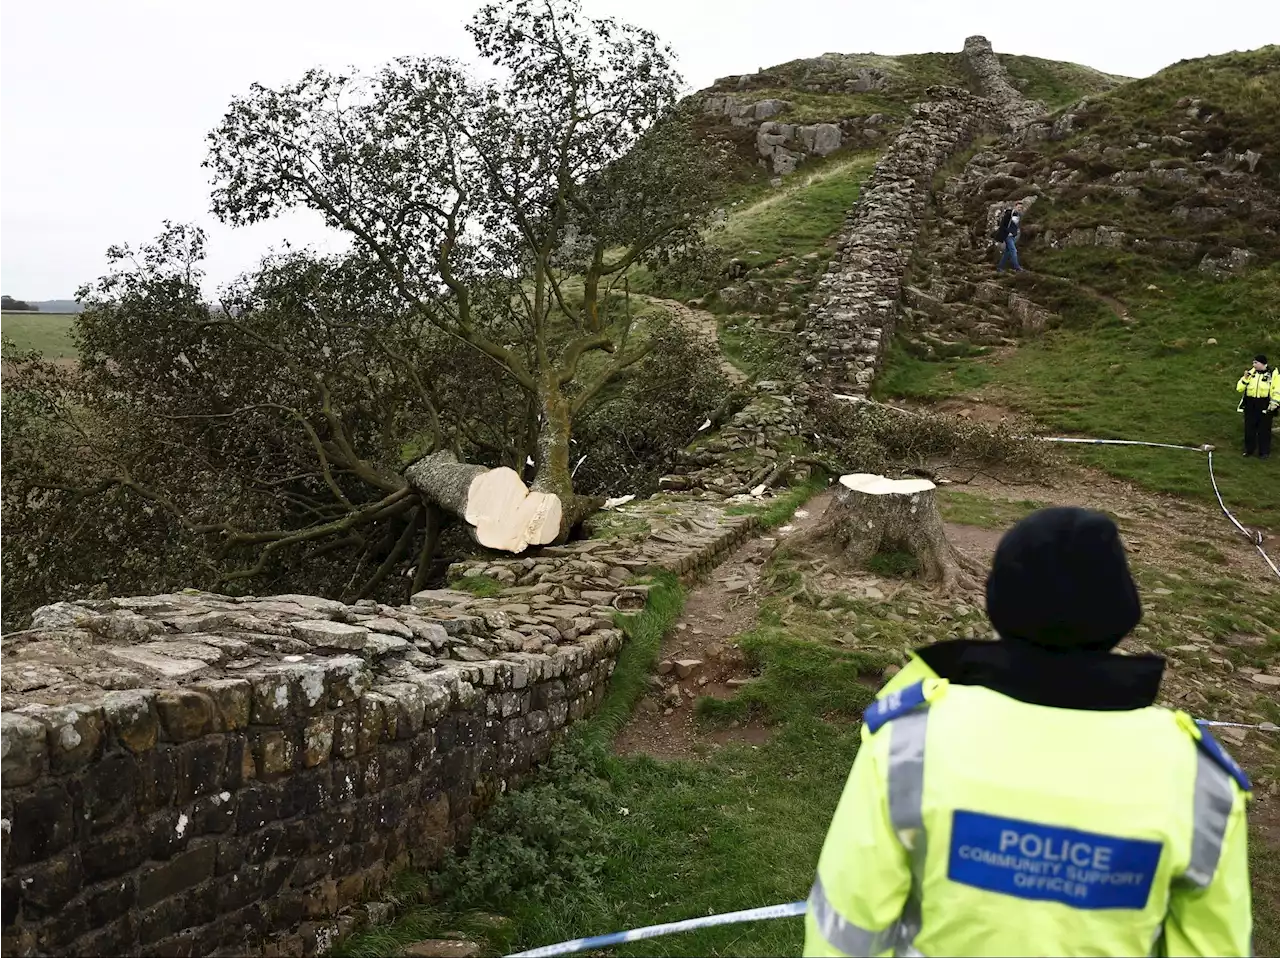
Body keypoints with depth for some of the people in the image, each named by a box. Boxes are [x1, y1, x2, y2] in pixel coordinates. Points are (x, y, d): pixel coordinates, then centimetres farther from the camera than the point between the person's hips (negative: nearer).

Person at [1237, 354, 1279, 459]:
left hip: (1264, 405, -4)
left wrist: (1274, 404, -13)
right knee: (1249, 428, 10)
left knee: (1264, 430, 2)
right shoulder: (1250, 372, 6)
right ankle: (1249, 449, 24)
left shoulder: (1272, 374, -5)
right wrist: (1245, 378, -11)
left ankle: (1264, 452, 12)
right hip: (1250, 404, 4)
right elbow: (1239, 388, 4)